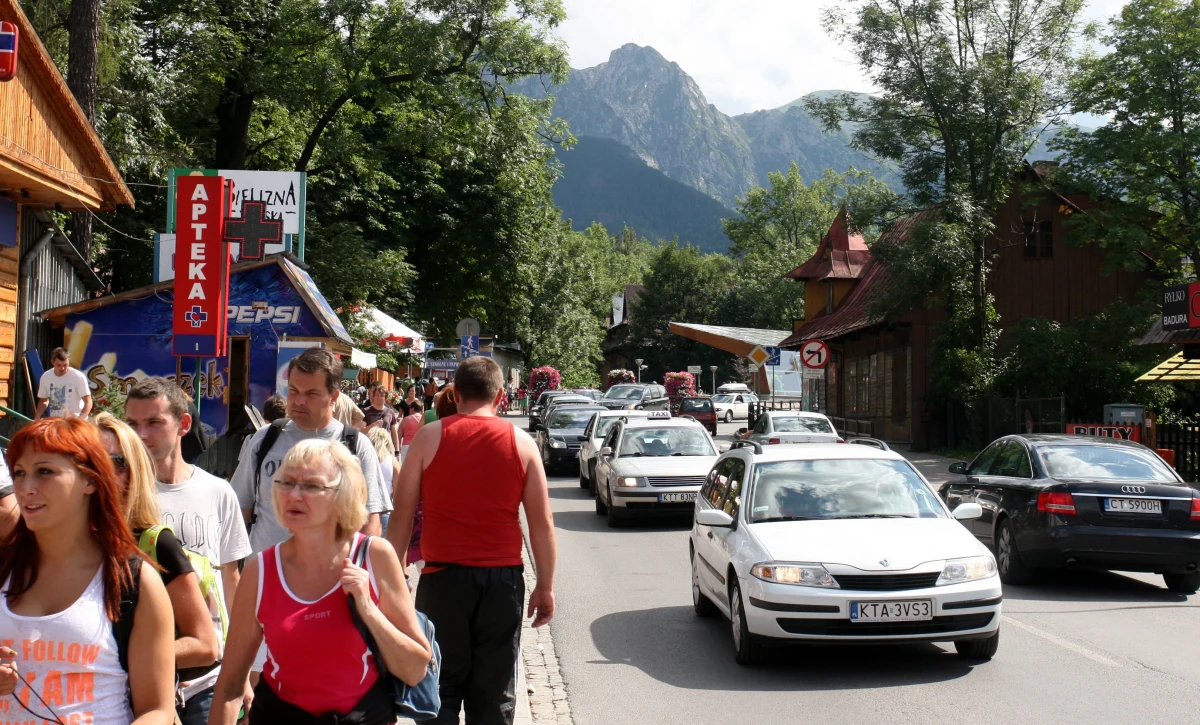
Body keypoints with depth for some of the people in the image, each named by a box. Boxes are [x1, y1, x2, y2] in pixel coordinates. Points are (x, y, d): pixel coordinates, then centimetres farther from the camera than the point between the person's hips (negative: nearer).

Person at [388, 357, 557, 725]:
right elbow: (542, 523, 1)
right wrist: (546, 586, 8)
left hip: (443, 575, -1)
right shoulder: (522, 443, 1)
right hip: (502, 578, 1)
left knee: (441, 687, 10)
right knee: (494, 692, 10)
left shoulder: (429, 437, -1)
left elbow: (402, 516, 0)